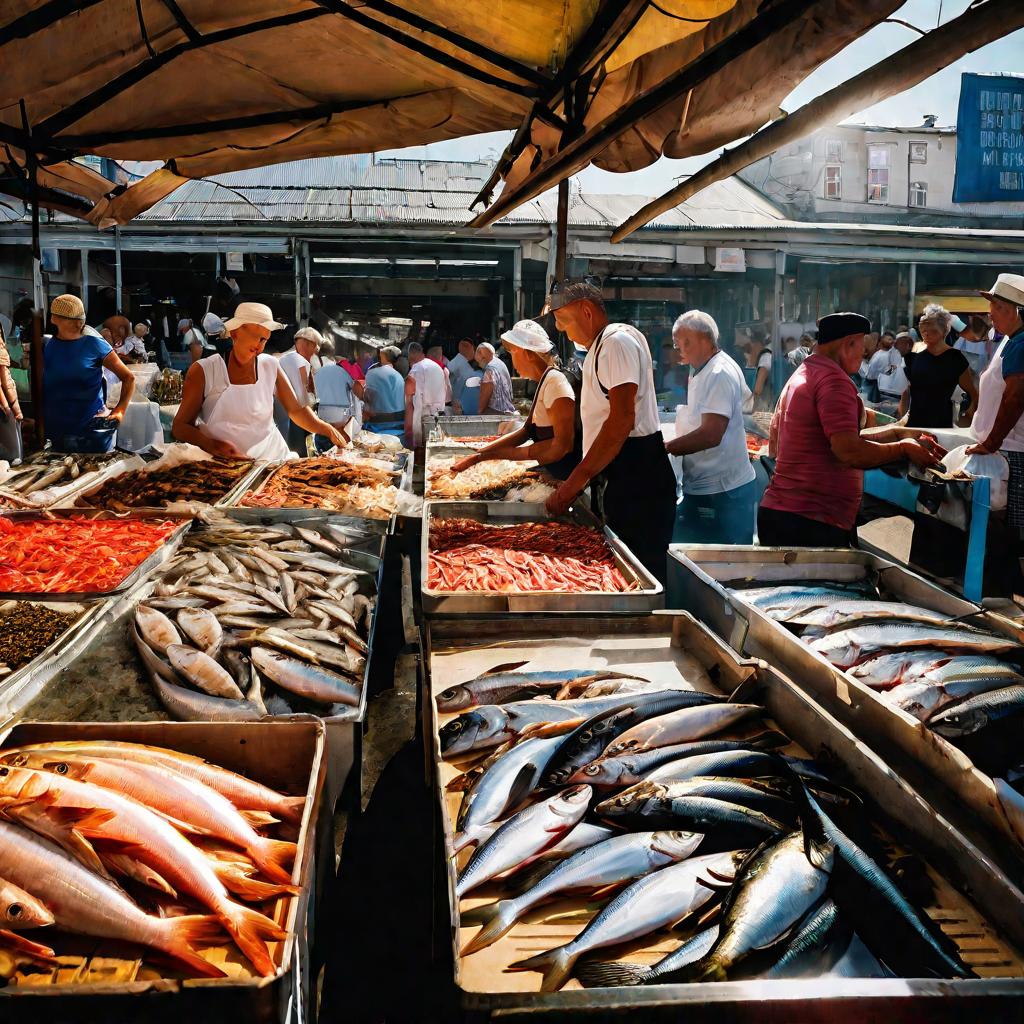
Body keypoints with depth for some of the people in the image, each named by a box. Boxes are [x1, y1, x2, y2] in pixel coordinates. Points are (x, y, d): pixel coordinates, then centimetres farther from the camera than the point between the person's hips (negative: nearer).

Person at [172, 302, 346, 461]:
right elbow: (180, 426, 1)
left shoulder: (270, 366, 8)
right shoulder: (203, 370, -2)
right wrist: (209, 444, -19)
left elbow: (296, 410, 13)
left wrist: (327, 429, -7)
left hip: (272, 459, 4)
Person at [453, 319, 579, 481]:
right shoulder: (544, 381, 13)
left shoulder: (555, 380, -15)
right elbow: (526, 431, 12)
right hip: (552, 474, 8)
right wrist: (477, 456, 5)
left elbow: (561, 445, -22)